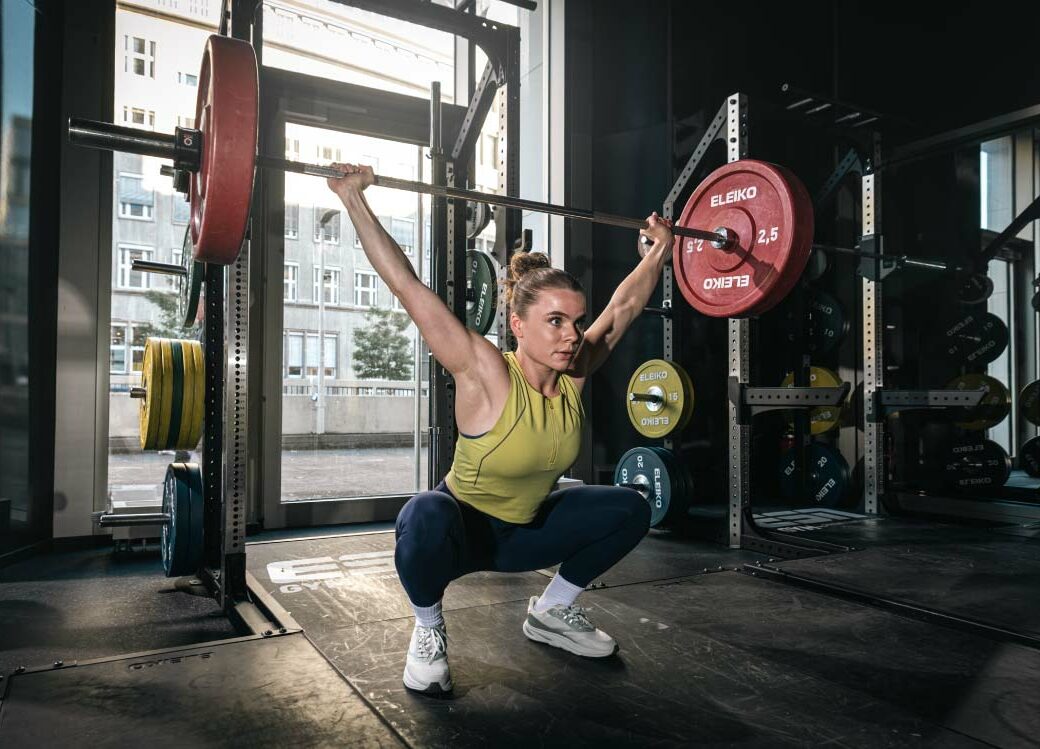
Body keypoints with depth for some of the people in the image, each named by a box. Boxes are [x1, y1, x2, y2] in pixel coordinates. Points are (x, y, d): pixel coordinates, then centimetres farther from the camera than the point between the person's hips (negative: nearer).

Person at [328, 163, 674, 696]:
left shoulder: (575, 374, -12)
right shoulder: (485, 375, -27)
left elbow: (625, 305, 2)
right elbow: (408, 286, -30)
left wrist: (660, 250, 9)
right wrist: (353, 200, -30)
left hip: (524, 533, 6)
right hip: (460, 530, -5)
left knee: (631, 509, -5)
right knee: (427, 517, -40)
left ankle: (551, 611, 15)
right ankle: (428, 630, -6)